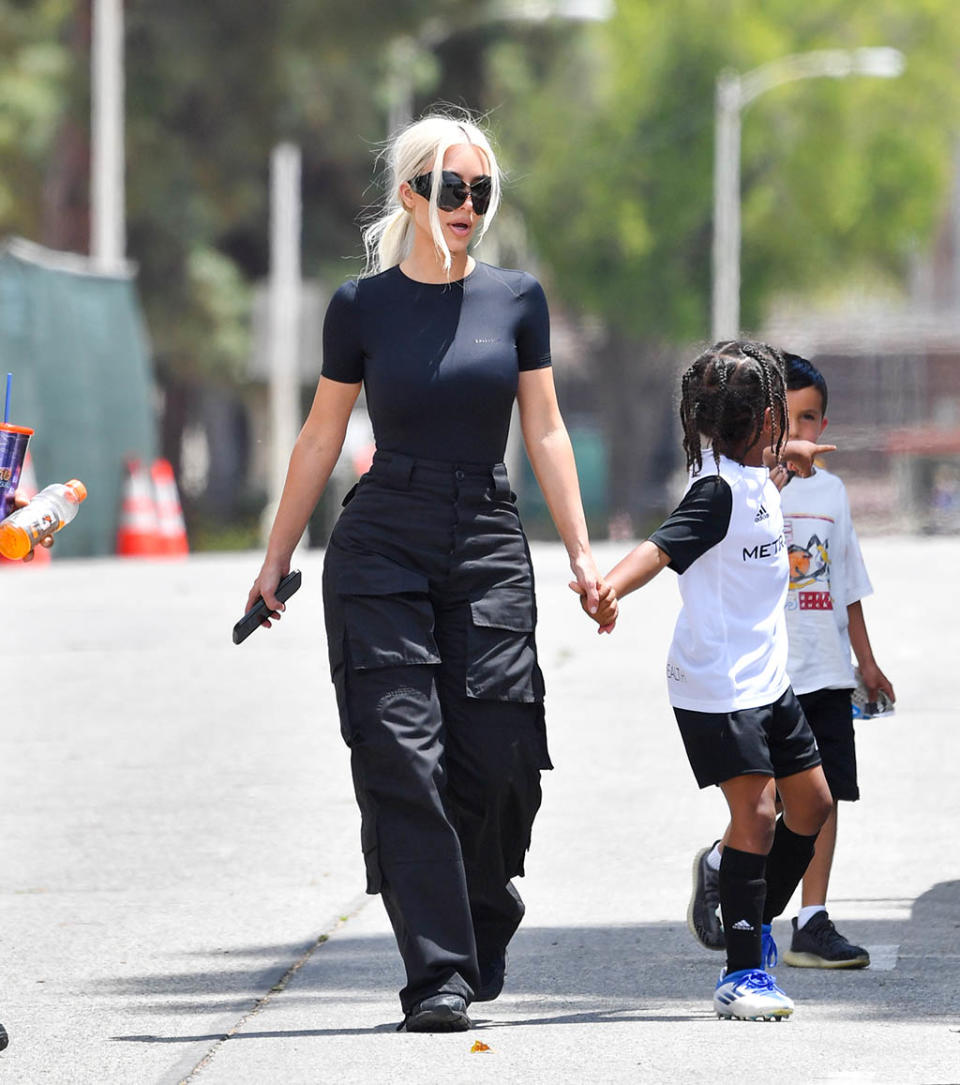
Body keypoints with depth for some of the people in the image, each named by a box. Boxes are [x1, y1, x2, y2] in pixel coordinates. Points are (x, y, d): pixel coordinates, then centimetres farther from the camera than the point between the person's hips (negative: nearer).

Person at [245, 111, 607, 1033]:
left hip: (489, 545, 1)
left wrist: (581, 551, 3)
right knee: (402, 759, -11)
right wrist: (276, 560, 13)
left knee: (498, 756, -7)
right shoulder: (361, 306, 4)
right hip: (382, 544, -1)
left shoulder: (517, 299, 8)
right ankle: (438, 974, -12)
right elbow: (321, 439, 10)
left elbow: (545, 432, 9)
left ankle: (479, 939, 17)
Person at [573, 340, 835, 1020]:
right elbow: (661, 548, -32)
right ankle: (742, 974, -12)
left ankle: (756, 926, 34)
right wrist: (612, 587, -49)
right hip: (718, 687, -10)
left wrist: (785, 458, 53)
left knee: (811, 803, 15)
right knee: (755, 812, -15)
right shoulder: (718, 490, -18)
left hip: (766, 678, 10)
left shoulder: (755, 475, 10)